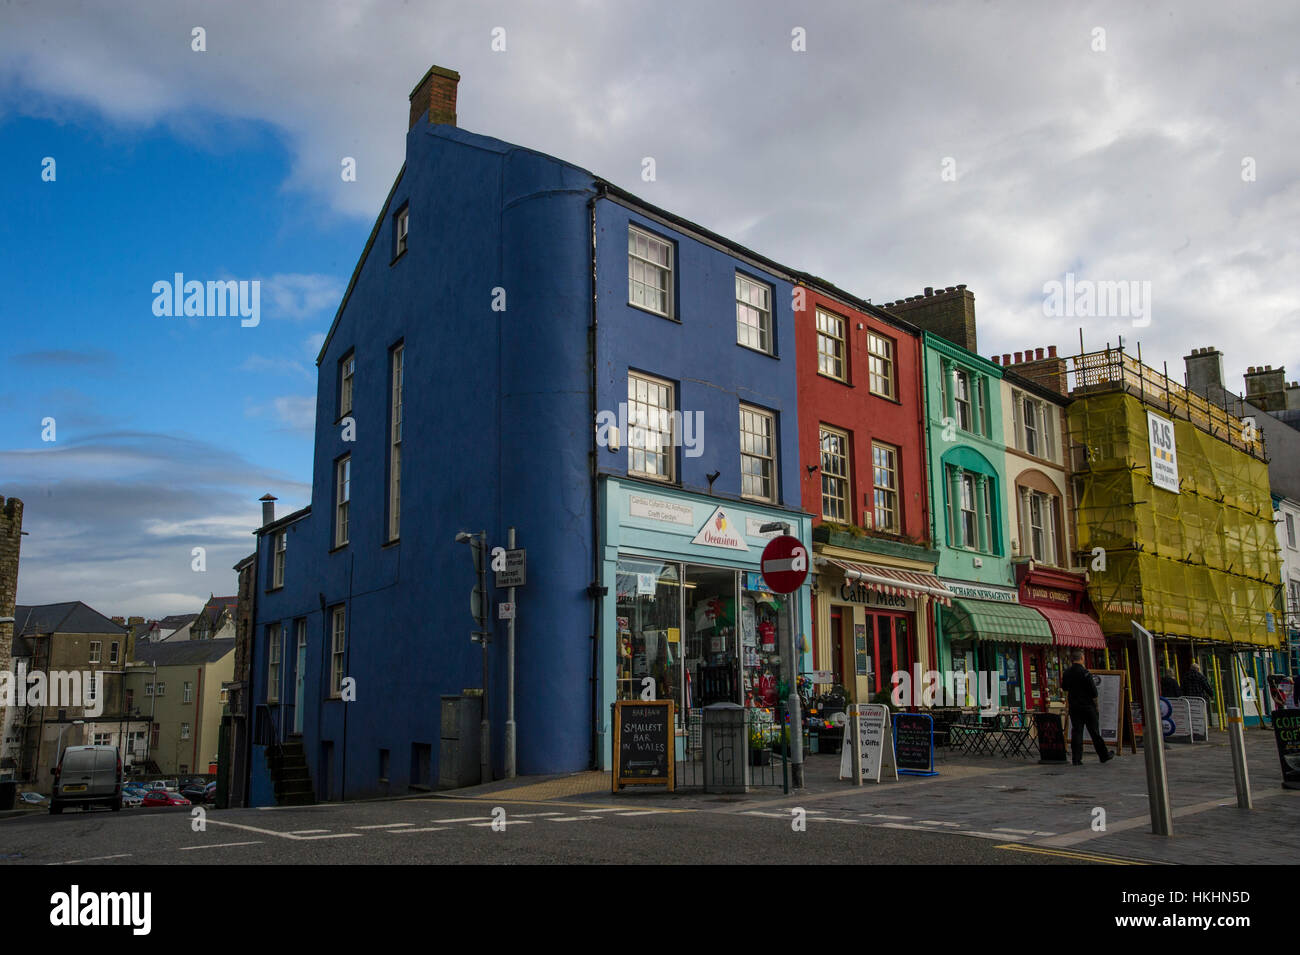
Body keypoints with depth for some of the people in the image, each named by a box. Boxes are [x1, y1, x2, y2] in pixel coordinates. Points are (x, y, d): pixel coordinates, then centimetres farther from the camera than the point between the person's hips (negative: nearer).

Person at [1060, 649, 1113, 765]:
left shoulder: (1067, 673, 3)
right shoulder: (1084, 672, -15)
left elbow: (1064, 688, 15)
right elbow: (1093, 690, -15)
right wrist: (1094, 697, 3)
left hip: (1074, 707, 4)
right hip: (1088, 706, -4)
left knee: (1076, 732, 4)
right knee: (1095, 732, 7)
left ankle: (1077, 759, 0)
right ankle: (1104, 756, 19)